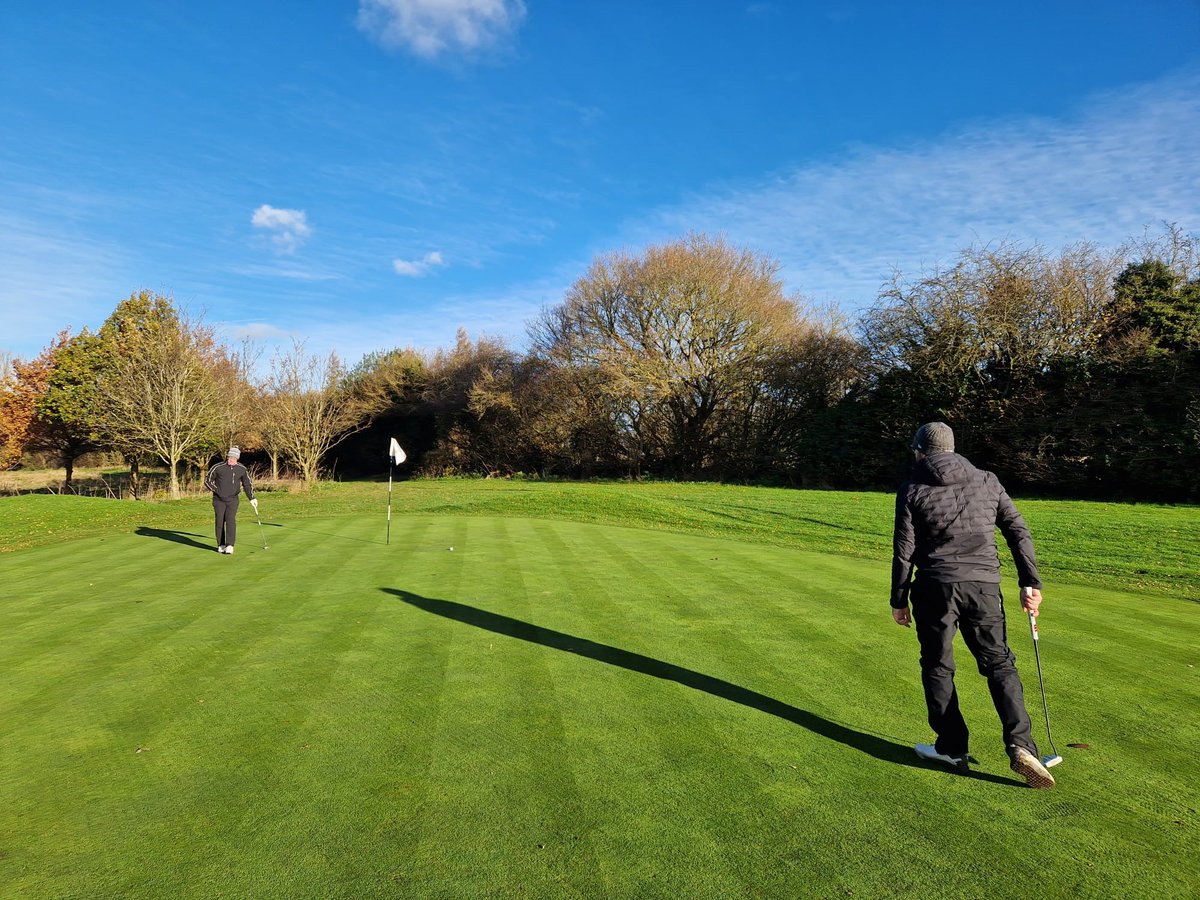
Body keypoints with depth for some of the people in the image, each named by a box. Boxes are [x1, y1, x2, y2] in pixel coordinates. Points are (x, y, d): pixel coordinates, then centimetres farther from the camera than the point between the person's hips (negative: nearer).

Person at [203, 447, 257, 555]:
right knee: (220, 521, 1)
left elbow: (247, 484, 8)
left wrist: (252, 498, 2)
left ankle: (230, 545, -18)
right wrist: (217, 491, -6)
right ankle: (221, 545, 14)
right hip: (219, 500, 0)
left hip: (233, 499, 0)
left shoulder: (241, 469, -3)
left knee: (231, 520, -14)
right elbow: (207, 480, 0)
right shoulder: (218, 467, -10)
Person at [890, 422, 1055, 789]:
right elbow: (1018, 532, 7)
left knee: (937, 666, 11)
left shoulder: (913, 489, 1)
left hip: (936, 586, -2)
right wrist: (1031, 583, 9)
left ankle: (952, 748, 17)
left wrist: (899, 600, 5)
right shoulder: (987, 481, 11)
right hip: (984, 585, 3)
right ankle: (1021, 746, -3)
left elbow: (904, 550, -2)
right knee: (1000, 664, 12)